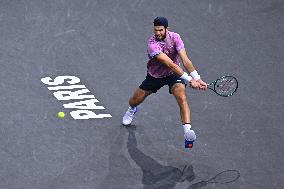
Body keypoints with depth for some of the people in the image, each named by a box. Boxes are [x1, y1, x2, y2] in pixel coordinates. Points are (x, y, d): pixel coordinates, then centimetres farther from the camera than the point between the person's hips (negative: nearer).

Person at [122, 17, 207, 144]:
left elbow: (185, 60, -25)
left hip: (173, 75, 0)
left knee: (182, 97, -28)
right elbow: (170, 64, -38)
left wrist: (197, 78, -38)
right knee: (135, 101, 14)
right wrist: (189, 80, -43)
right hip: (155, 75, 0)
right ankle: (132, 110, 55)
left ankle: (187, 130, -36)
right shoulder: (152, 43, -31)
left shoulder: (175, 37, -20)